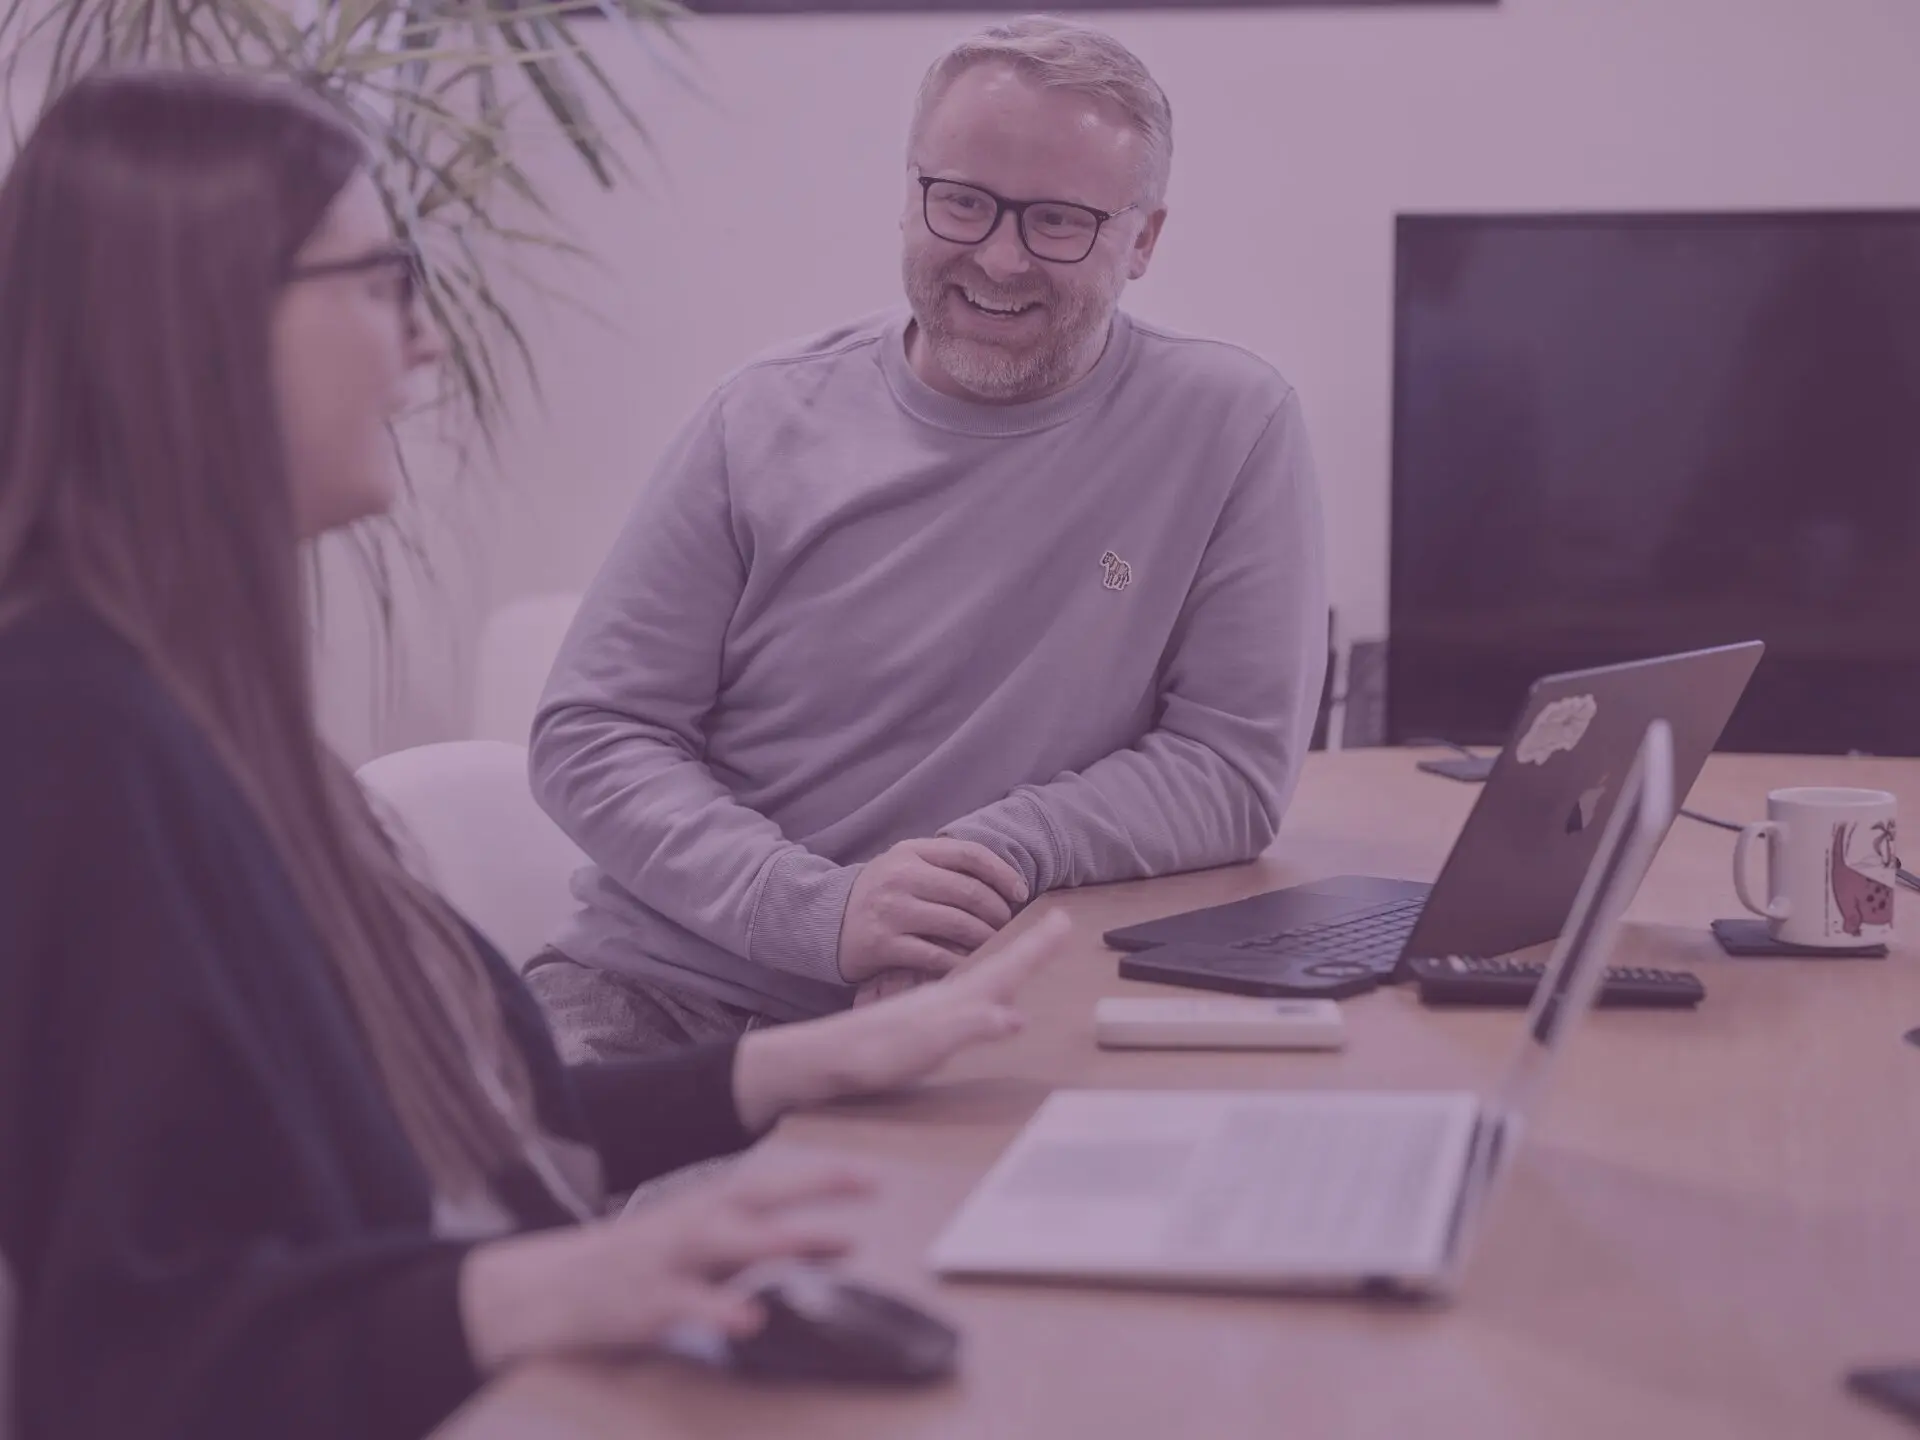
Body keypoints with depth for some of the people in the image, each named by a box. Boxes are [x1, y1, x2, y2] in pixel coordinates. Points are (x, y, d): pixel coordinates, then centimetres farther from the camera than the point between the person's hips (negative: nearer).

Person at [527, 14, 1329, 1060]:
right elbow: (591, 736, 0)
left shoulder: (1234, 427, -1)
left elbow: (1236, 763, 0)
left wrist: (1001, 853, -17)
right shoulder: (769, 417, 3)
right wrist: (820, 907, -17)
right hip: (653, 983, 1)